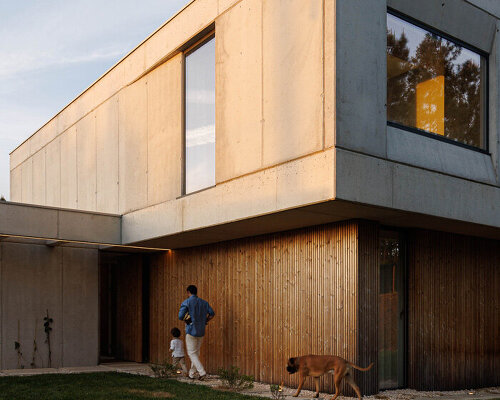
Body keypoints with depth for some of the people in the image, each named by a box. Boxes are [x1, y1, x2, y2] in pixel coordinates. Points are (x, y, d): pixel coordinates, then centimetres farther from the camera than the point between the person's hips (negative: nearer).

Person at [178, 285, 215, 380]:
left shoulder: (186, 302, -8)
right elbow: (212, 313, 4)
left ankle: (201, 371, -15)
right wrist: (205, 321, 12)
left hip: (191, 330, -5)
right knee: (196, 353, 16)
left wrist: (185, 320, 4)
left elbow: (180, 316, -15)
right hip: (201, 331, 5)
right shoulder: (204, 302, 8)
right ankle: (191, 373, 22)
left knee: (192, 353, 0)